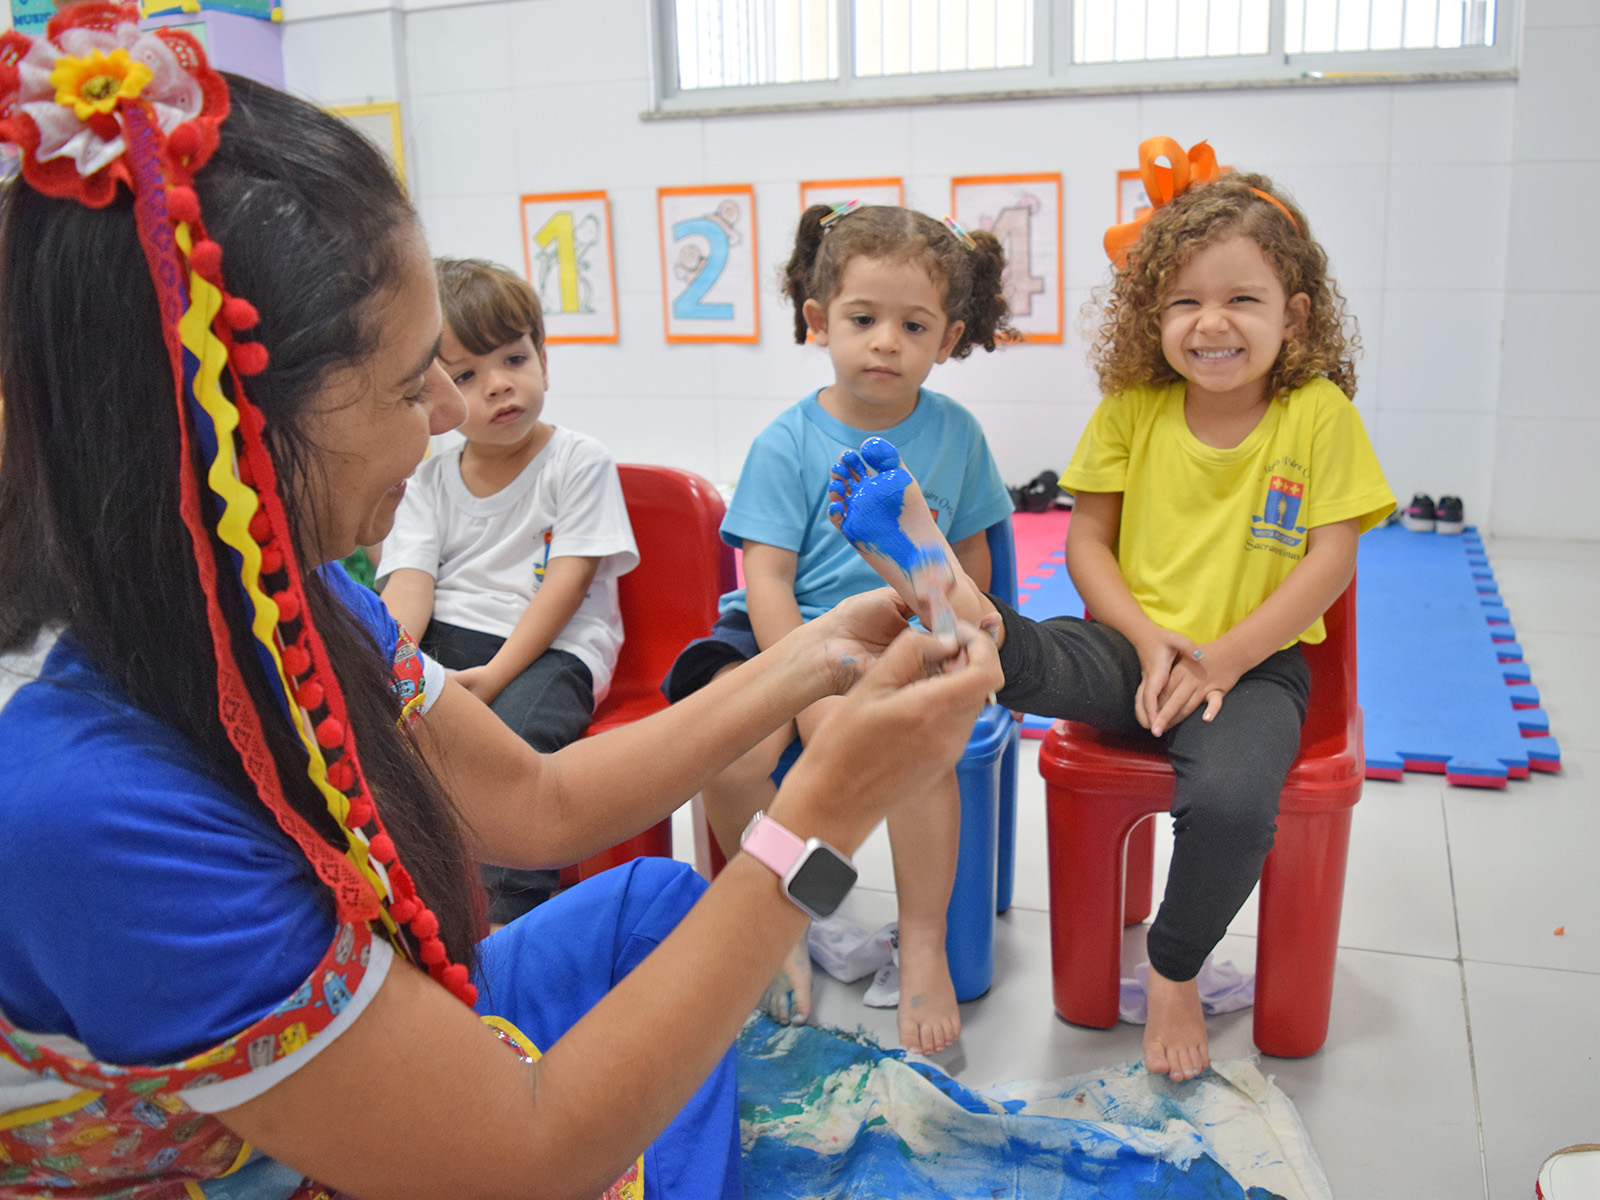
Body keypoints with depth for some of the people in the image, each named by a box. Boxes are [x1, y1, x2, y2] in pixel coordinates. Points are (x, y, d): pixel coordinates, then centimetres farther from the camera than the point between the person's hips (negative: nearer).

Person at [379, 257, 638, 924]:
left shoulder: (580, 461, 2)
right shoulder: (430, 481, 15)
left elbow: (567, 582, -8)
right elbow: (410, 580, 1)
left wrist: (496, 674, -19)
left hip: (550, 647, -4)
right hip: (442, 642, 5)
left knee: (510, 734, -35)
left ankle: (513, 914, -28)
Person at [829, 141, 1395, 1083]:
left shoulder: (1320, 413, -2)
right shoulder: (1133, 407, 3)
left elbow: (1329, 563, -6)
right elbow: (1089, 540, 3)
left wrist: (1222, 659, -15)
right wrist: (1149, 638, -13)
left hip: (1254, 662, -2)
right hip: (1134, 647, 2)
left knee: (1233, 800, -28)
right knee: (1028, 659, -32)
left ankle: (1174, 972, -5)